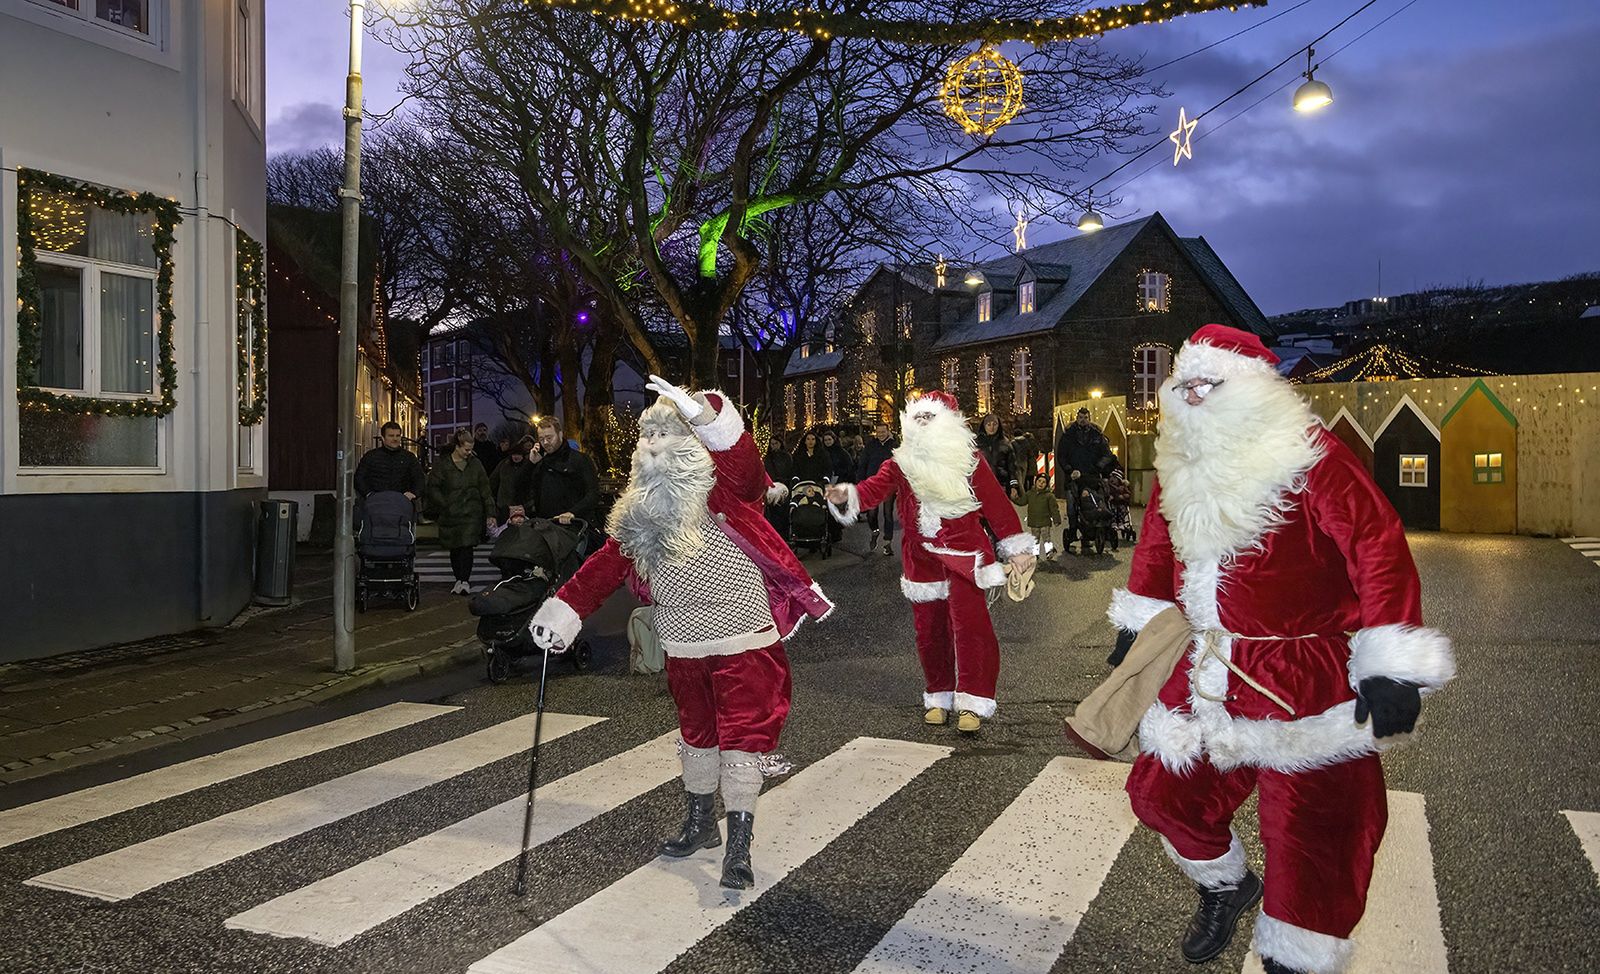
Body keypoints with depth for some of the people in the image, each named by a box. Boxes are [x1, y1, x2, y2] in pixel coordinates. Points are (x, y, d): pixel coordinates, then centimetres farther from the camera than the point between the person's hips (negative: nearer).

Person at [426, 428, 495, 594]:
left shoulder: (475, 464, 5)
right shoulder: (443, 465, -1)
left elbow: (485, 490, 6)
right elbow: (433, 488, 1)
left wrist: (490, 513, 3)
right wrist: (445, 505, -7)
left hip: (471, 513, 0)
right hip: (450, 515, 0)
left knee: (467, 546, -8)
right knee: (454, 548, 8)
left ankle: (464, 580, -4)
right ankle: (459, 579, 19)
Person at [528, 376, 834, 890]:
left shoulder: (722, 490, -14)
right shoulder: (641, 508, 6)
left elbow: (743, 461, -36)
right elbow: (610, 560, 8)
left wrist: (705, 414, -53)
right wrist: (565, 606, 0)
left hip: (743, 640, -6)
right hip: (683, 645, 7)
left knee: (742, 733, -3)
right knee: (696, 731, 20)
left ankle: (739, 844, 6)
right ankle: (700, 823, 38)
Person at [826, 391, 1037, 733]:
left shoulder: (969, 460, -1)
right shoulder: (901, 463, 6)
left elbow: (996, 503, -1)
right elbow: (875, 487, -8)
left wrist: (1016, 546, -2)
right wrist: (848, 495, -29)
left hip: (962, 553, -3)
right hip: (922, 557, 4)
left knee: (968, 621, -14)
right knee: (929, 628, 8)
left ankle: (972, 702, -7)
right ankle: (939, 696, 23)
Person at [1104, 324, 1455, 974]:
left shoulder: (1312, 459, -16)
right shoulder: (1180, 467, 6)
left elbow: (1378, 550, -20)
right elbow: (1157, 542, 21)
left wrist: (1392, 668, -24)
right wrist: (1138, 619, 26)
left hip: (1303, 676, -7)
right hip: (1210, 670, 7)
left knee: (1307, 824, -3)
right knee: (1163, 788, 15)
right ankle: (1224, 888, 43)